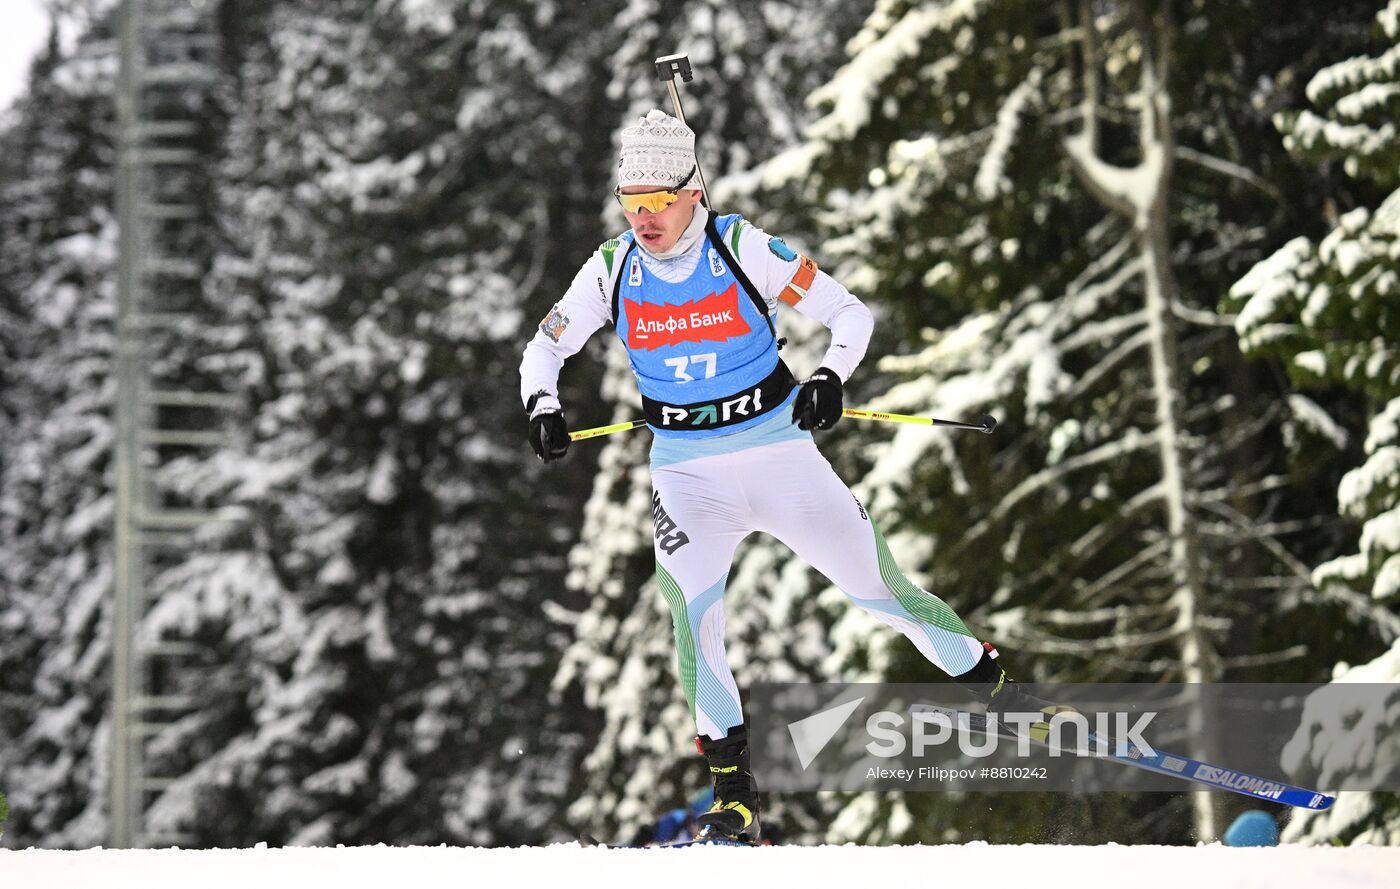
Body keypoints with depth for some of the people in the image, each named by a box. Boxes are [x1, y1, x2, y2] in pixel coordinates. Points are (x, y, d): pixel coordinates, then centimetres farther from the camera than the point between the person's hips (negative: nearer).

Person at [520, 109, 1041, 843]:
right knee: (692, 609, -20)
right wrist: (542, 406, -11)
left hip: (778, 450, -1)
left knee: (879, 587, 2)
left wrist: (831, 376, -25)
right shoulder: (613, 269, -3)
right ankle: (733, 789, -7)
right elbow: (546, 345, 9)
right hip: (686, 472, 1)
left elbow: (851, 312, -6)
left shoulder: (744, 249, -11)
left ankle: (996, 688, 25)